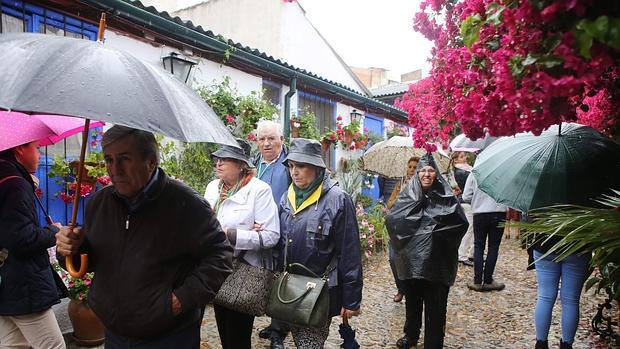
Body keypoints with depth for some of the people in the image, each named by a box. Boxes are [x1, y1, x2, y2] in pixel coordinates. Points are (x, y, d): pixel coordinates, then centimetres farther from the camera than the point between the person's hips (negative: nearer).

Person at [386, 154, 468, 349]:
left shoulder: (446, 196, -3)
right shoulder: (408, 195, 1)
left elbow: (462, 223, -11)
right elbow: (390, 219, -6)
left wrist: (436, 224, -15)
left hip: (437, 261, -2)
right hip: (412, 257, 2)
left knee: (435, 305, 4)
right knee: (412, 300, 17)